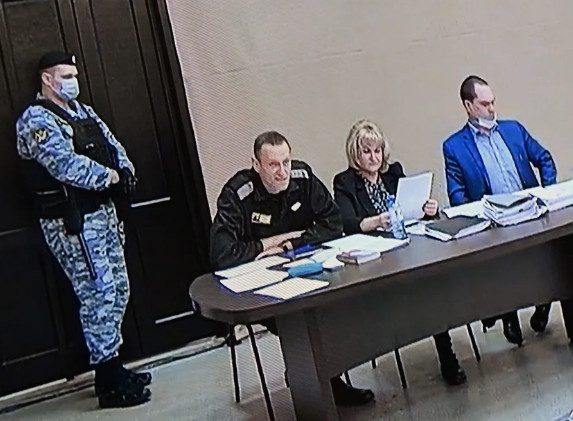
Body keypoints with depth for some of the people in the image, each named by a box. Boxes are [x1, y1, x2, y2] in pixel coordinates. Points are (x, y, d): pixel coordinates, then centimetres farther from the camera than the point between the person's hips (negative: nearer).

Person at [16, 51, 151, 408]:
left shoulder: (82, 111, 17)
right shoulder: (36, 120, -11)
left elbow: (112, 144, 14)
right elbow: (66, 164, -24)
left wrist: (125, 170, -6)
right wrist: (110, 176, -14)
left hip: (103, 212, 9)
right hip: (72, 223, -9)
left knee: (118, 291, 13)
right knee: (99, 295, -7)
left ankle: (112, 367, 26)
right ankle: (110, 384, 3)